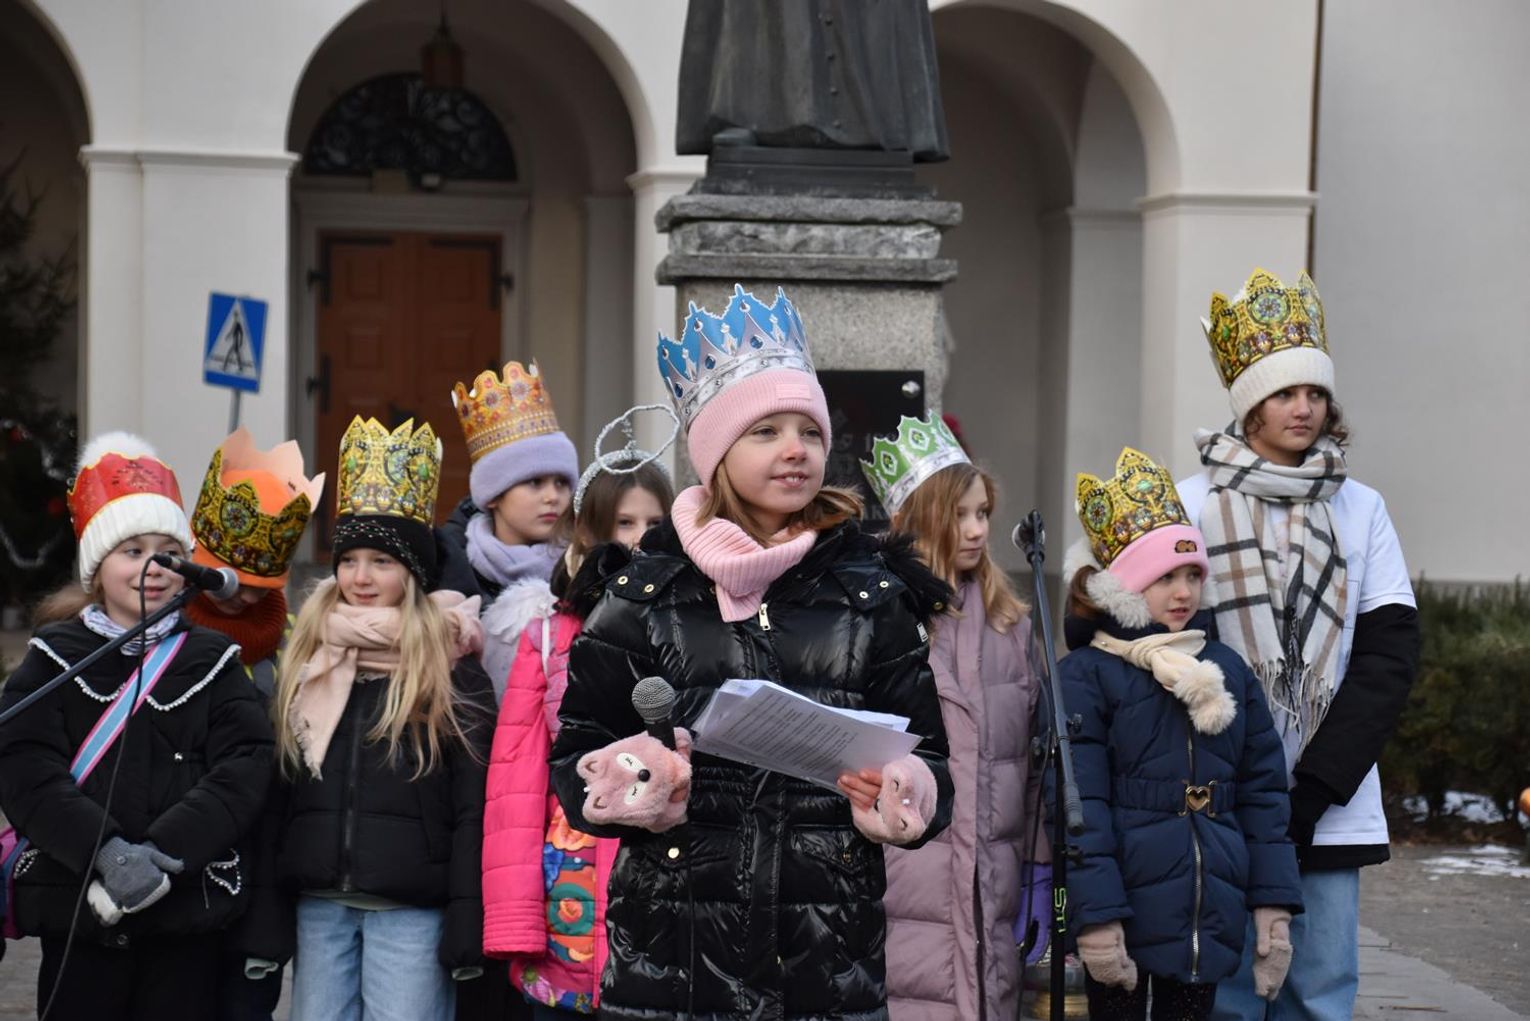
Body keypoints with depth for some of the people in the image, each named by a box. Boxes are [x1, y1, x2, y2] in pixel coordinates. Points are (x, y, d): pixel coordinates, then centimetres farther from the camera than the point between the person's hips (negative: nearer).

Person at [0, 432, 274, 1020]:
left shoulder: (213, 662, 8)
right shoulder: (54, 658, 5)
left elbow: (245, 768, -5)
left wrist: (164, 850, -19)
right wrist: (105, 851, -21)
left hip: (189, 911, 1)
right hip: (76, 910, 0)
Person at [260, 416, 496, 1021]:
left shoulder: (449, 669, -2)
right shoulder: (306, 660, 12)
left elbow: (473, 807, -6)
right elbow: (278, 789, 14)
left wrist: (466, 925, -12)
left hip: (412, 908, -5)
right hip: (319, 902, 5)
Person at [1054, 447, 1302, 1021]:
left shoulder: (1228, 670, 11)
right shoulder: (1084, 675, -6)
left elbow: (1263, 792, 12)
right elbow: (1080, 807, -11)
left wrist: (1272, 902, 6)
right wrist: (1094, 917, -17)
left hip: (1208, 917, 5)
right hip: (1125, 918, -5)